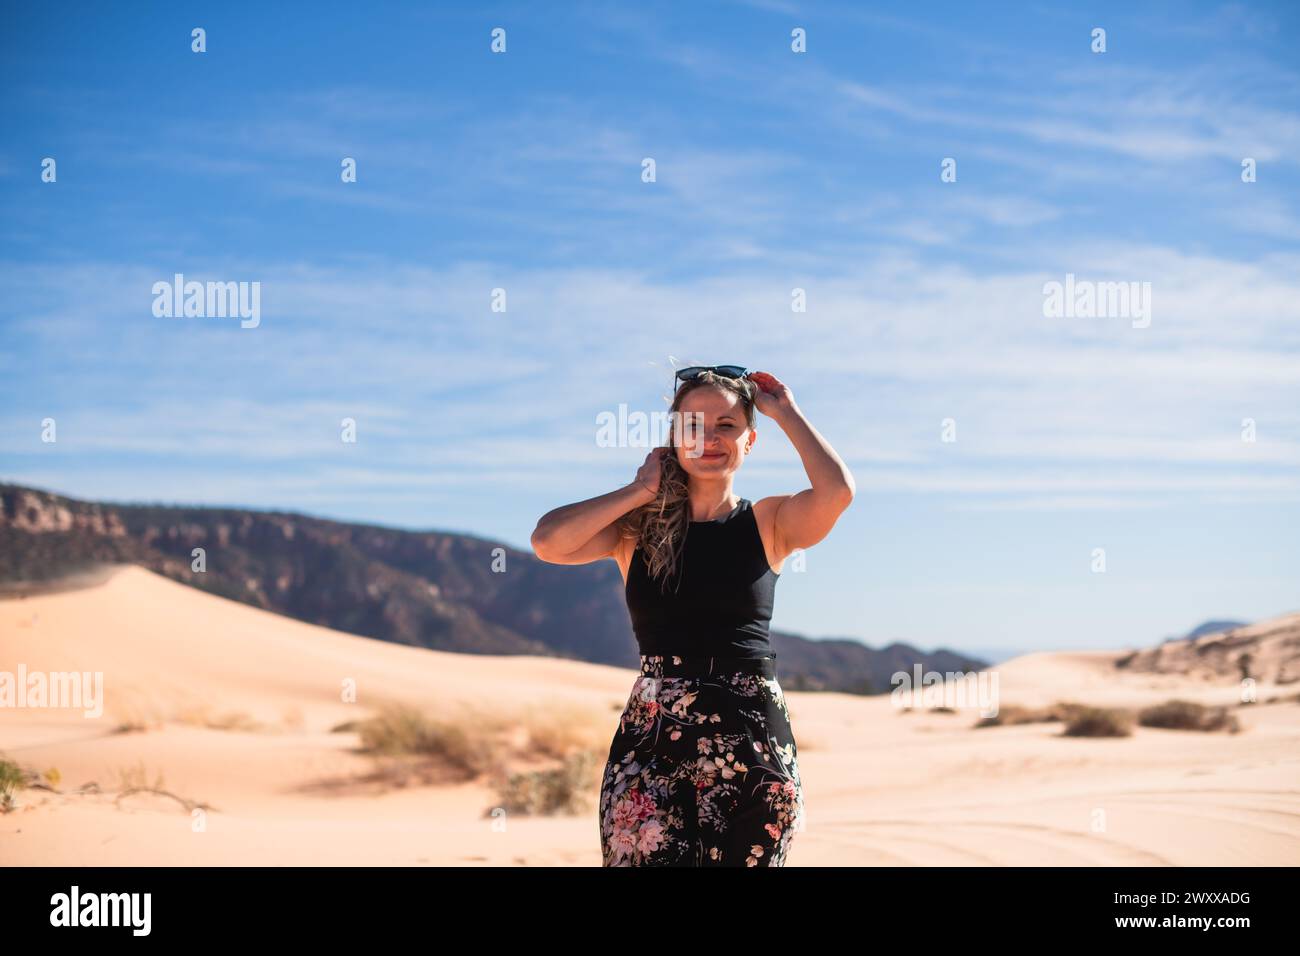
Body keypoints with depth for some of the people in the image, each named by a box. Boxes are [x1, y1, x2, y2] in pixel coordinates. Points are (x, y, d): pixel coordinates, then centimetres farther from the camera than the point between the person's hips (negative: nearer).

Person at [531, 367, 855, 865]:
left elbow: (837, 490, -13)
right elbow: (548, 541, -10)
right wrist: (641, 491, -1)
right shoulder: (638, 526, 7)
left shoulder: (769, 523, 7)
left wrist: (785, 412, 0)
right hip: (652, 741, 0)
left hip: (755, 742, 0)